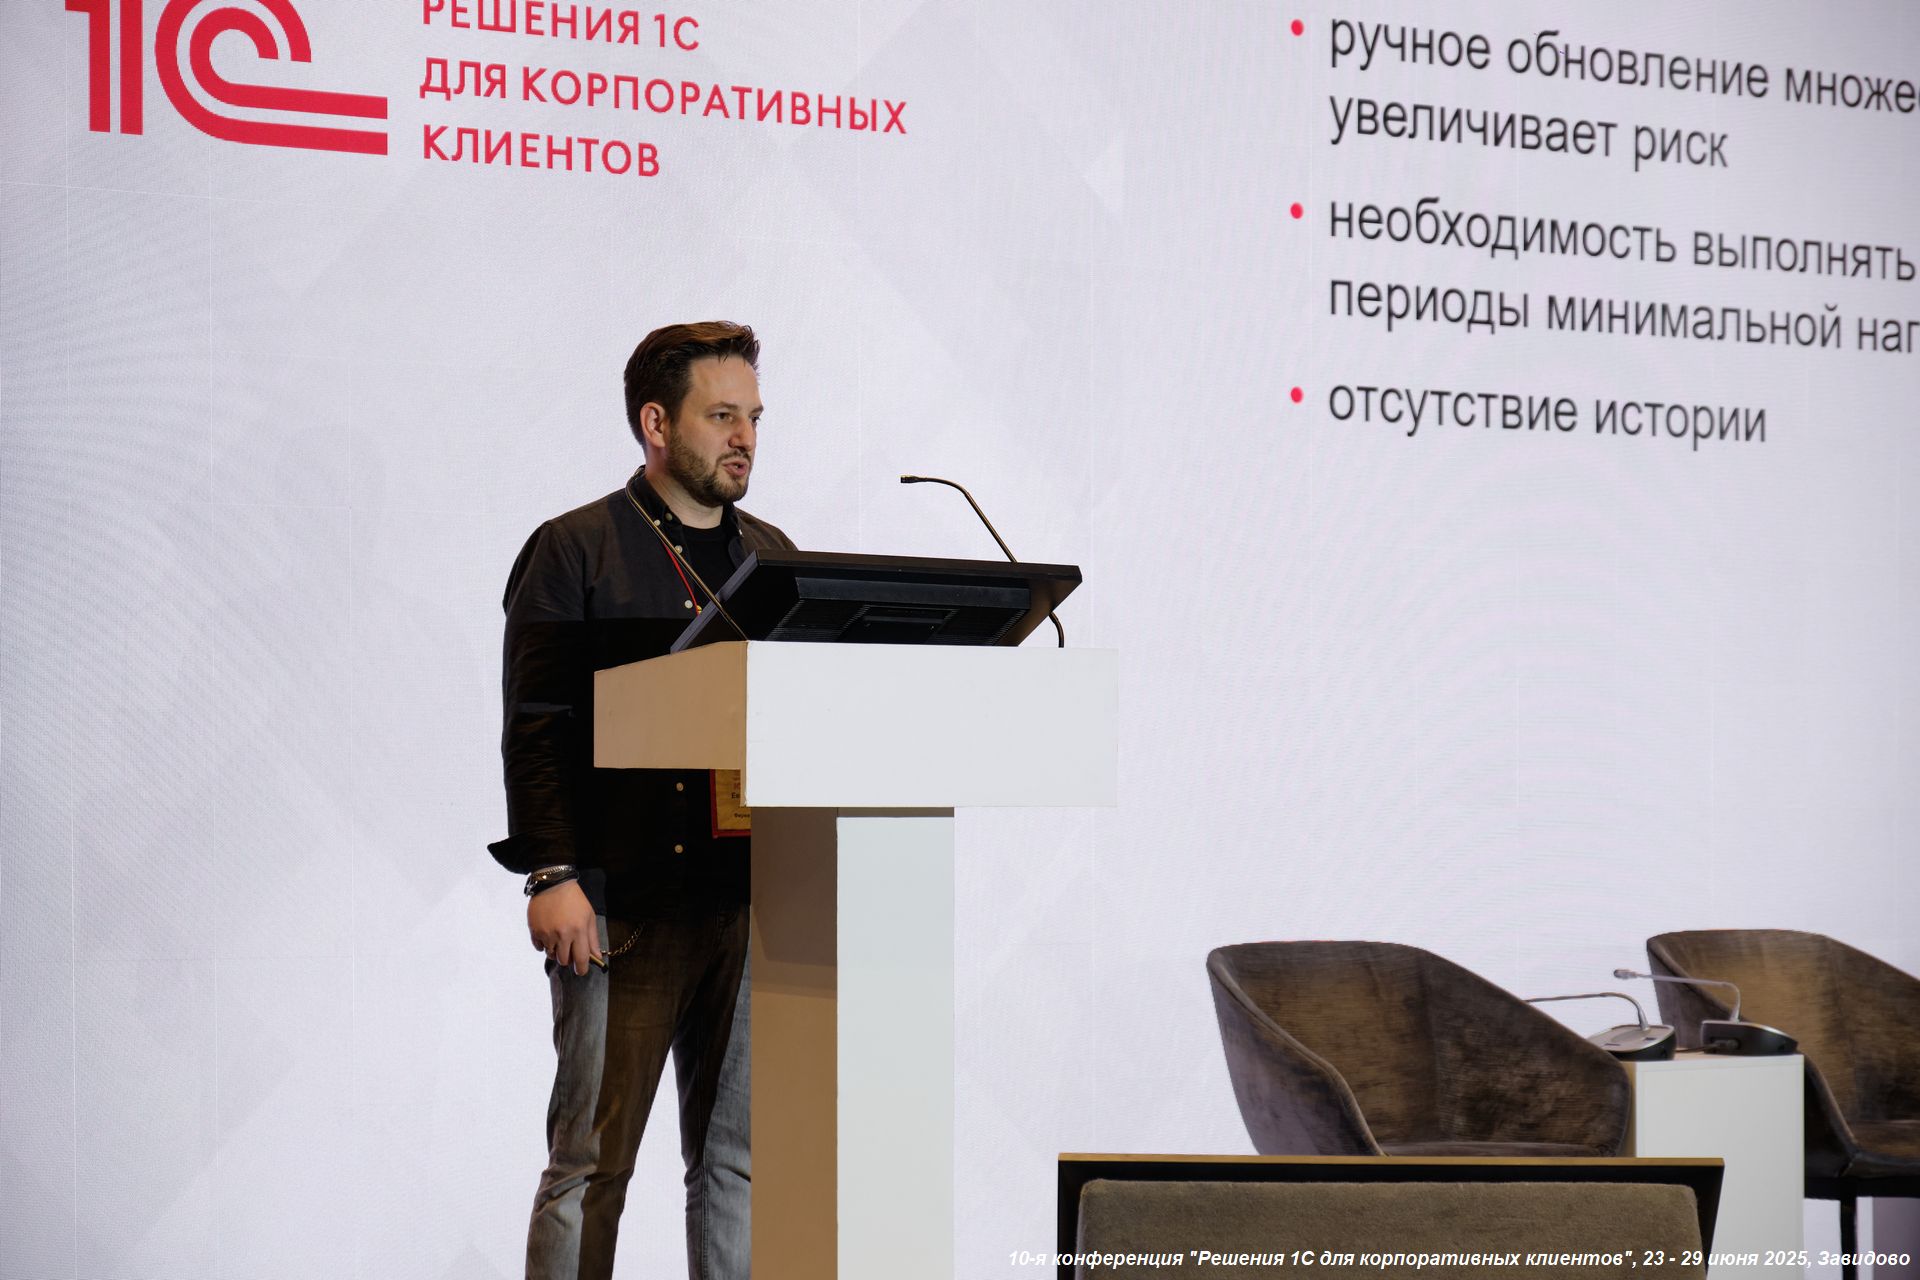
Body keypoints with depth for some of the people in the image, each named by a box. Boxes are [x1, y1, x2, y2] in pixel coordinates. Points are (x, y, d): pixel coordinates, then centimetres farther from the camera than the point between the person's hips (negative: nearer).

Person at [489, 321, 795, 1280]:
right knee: (591, 1162, -3)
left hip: (751, 902, 5)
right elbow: (535, 729, -6)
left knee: (738, 1160, 7)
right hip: (622, 903, -5)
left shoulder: (771, 555, 17)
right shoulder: (574, 551, 1)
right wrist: (550, 874, -16)